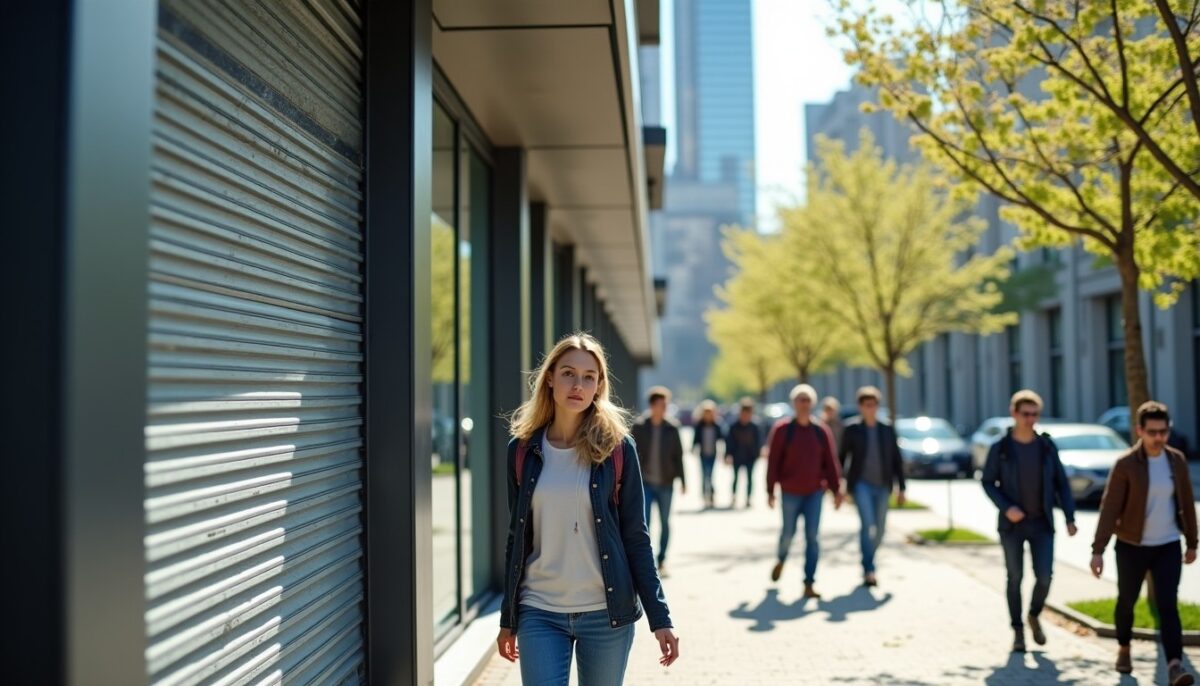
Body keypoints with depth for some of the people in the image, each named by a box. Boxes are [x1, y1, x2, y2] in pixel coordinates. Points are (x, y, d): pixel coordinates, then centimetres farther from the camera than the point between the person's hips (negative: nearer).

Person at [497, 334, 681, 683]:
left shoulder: (616, 448, -3)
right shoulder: (522, 449, 2)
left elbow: (636, 538, -1)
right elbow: (517, 537, 9)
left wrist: (660, 618, -6)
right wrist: (508, 619, 11)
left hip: (606, 614, -1)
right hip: (540, 614, 1)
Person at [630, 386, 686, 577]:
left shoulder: (672, 428, 0)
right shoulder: (639, 426, -3)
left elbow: (678, 456, 4)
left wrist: (682, 481, 2)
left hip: (665, 483, 2)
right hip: (645, 483, -1)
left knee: (665, 523, 9)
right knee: (644, 522, -8)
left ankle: (662, 561, 22)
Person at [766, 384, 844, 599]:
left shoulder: (821, 431, 2)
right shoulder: (782, 429, -5)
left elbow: (830, 462, 4)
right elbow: (773, 461, -5)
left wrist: (836, 490, -1)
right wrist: (770, 491, -7)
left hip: (815, 492, 1)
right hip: (791, 492, -1)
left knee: (812, 536, -5)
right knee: (788, 533, 9)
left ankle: (809, 585, -1)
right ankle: (781, 561, 43)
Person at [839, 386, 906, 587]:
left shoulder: (888, 430, 7)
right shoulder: (852, 430, 0)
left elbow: (897, 461, 9)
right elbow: (842, 458, 4)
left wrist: (901, 488, 4)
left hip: (882, 487, 3)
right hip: (860, 485, -3)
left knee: (879, 530, 7)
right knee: (867, 524, -18)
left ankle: (867, 563, 29)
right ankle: (869, 570, -15)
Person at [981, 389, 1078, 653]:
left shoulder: (1047, 446, 2)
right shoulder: (1000, 448, -4)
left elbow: (1061, 483, 6)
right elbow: (987, 482, 0)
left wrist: (1069, 517, -1)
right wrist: (1005, 507, -14)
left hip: (1042, 523, 2)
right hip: (1012, 524, -1)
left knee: (1044, 576, -2)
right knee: (1015, 578, 4)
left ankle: (1034, 617, 26)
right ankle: (1018, 631, 16)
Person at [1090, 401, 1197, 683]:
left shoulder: (1177, 460, -3)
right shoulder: (1125, 464, -15)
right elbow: (1109, 508, -16)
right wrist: (1098, 550, -21)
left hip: (1167, 547, 2)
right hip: (1132, 547, -2)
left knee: (1168, 606, -10)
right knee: (1126, 601, 15)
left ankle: (1174, 667, -17)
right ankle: (1124, 649, 39)